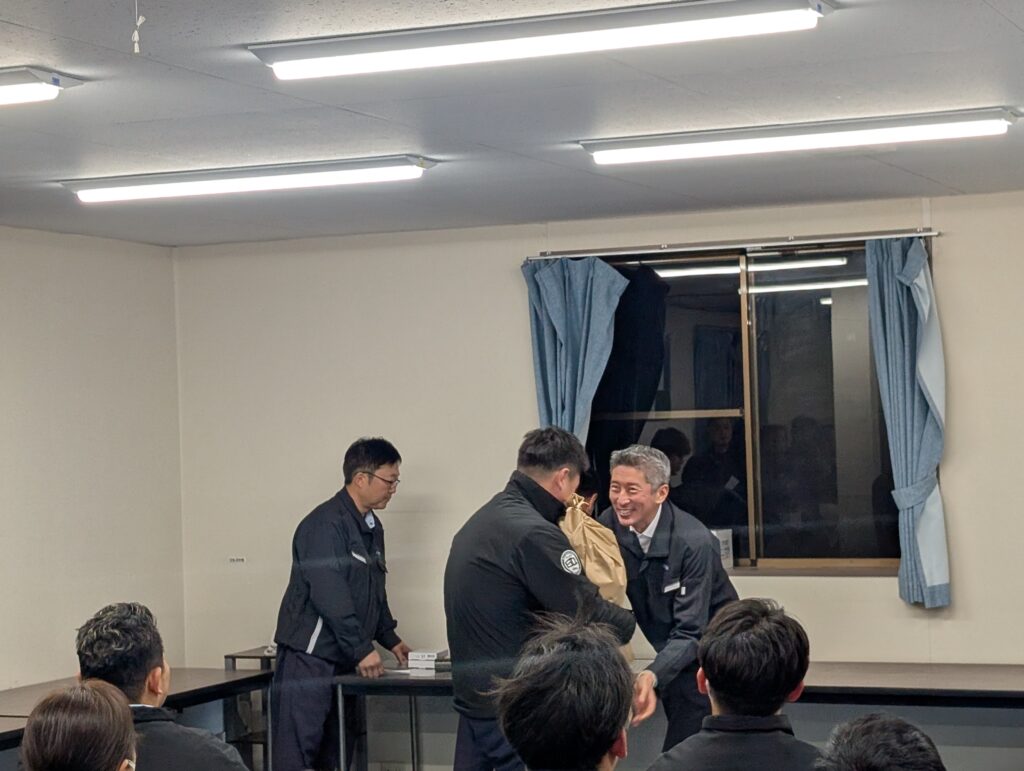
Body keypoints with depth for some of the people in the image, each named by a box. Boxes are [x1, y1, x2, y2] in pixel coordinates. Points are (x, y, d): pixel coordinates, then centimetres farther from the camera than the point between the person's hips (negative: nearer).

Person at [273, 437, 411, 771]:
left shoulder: (372, 527, 14)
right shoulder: (326, 524, -16)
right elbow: (329, 594, -23)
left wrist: (390, 639, 17)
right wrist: (362, 649, -22)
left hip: (343, 660, 10)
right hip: (309, 657, -9)